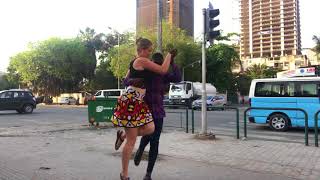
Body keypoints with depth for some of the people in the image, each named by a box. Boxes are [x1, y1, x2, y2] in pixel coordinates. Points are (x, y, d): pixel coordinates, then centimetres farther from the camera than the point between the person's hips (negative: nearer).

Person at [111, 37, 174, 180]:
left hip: (137, 101, 9)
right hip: (130, 101, -9)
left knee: (150, 128, -4)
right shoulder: (142, 61, -10)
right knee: (132, 140, -2)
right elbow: (163, 70, -11)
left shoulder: (134, 62, 18)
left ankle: (123, 135, 14)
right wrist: (169, 55, 2)